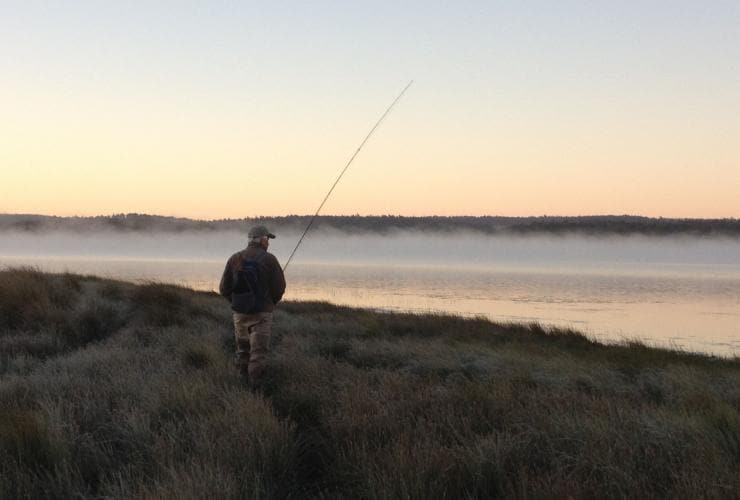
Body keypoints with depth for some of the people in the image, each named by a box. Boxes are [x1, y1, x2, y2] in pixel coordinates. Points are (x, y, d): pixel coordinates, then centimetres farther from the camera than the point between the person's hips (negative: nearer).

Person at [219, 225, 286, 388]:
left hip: (239, 313, 4)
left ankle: (244, 382, 23)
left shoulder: (234, 259, 2)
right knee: (259, 353, -1)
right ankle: (256, 389, -6)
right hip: (262, 313, -4)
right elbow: (279, 287, -6)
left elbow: (224, 288, 3)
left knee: (243, 350, 19)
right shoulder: (269, 259, -7)